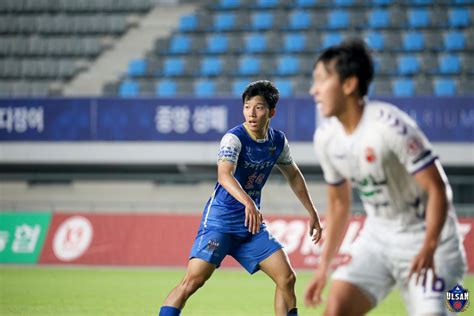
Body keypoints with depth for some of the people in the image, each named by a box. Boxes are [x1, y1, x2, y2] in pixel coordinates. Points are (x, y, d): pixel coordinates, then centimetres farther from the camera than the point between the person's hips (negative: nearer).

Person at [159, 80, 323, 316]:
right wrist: (248, 203, -53)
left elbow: (293, 175, 20)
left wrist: (312, 213, 21)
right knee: (193, 280, -18)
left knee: (287, 278, -1)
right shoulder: (234, 138, -18)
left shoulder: (278, 141, 2)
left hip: (251, 222, 6)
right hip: (220, 220, -6)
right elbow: (224, 175, -36)